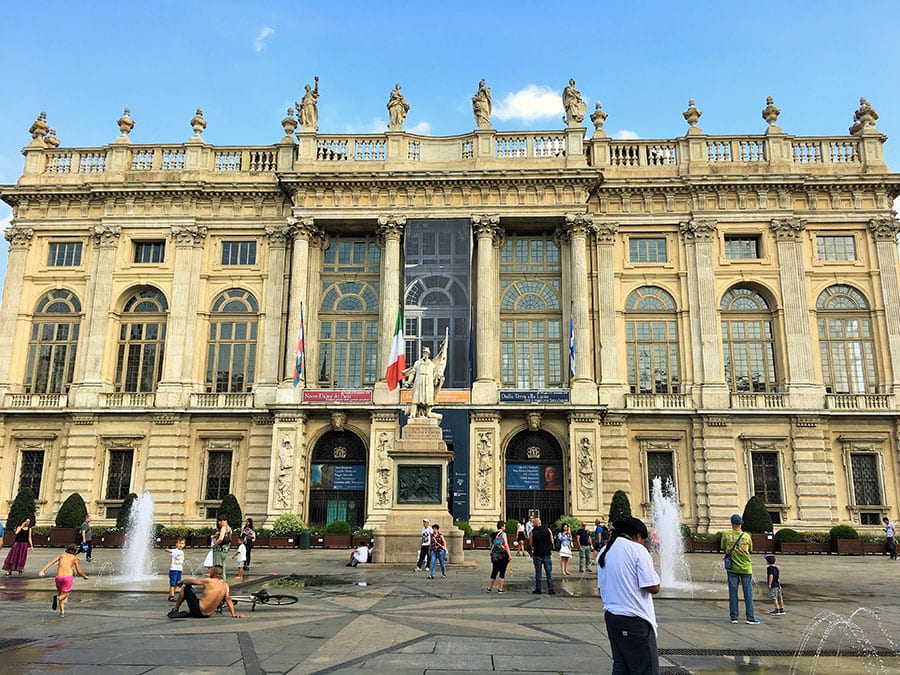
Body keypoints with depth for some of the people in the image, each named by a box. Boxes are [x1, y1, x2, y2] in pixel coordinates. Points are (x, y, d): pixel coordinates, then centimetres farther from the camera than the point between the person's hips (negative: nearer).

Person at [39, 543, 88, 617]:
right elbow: (79, 572, 15)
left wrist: (42, 570, -4)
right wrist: (85, 576, 33)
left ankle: (62, 611, 15)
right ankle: (57, 598, -26)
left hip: (59, 577, 3)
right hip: (68, 577, -3)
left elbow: (50, 562, 4)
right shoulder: (74, 558, 15)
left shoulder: (61, 556, 23)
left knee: (61, 594, 23)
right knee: (64, 595, 8)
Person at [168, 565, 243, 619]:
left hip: (198, 611, -5)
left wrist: (182, 581, 17)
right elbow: (228, 600, -1)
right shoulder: (225, 585, -1)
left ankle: (175, 610, 20)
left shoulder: (208, 581, -12)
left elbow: (191, 582, -2)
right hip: (208, 615, 5)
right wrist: (234, 614, 2)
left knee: (186, 587, 10)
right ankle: (187, 613, 22)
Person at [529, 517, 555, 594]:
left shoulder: (533, 532, -6)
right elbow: (552, 541, 3)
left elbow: (530, 544, -1)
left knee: (538, 572, 7)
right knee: (549, 572, 6)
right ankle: (550, 589, 4)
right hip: (547, 554, 1)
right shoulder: (547, 529, -2)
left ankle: (538, 589, 9)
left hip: (537, 554, -1)